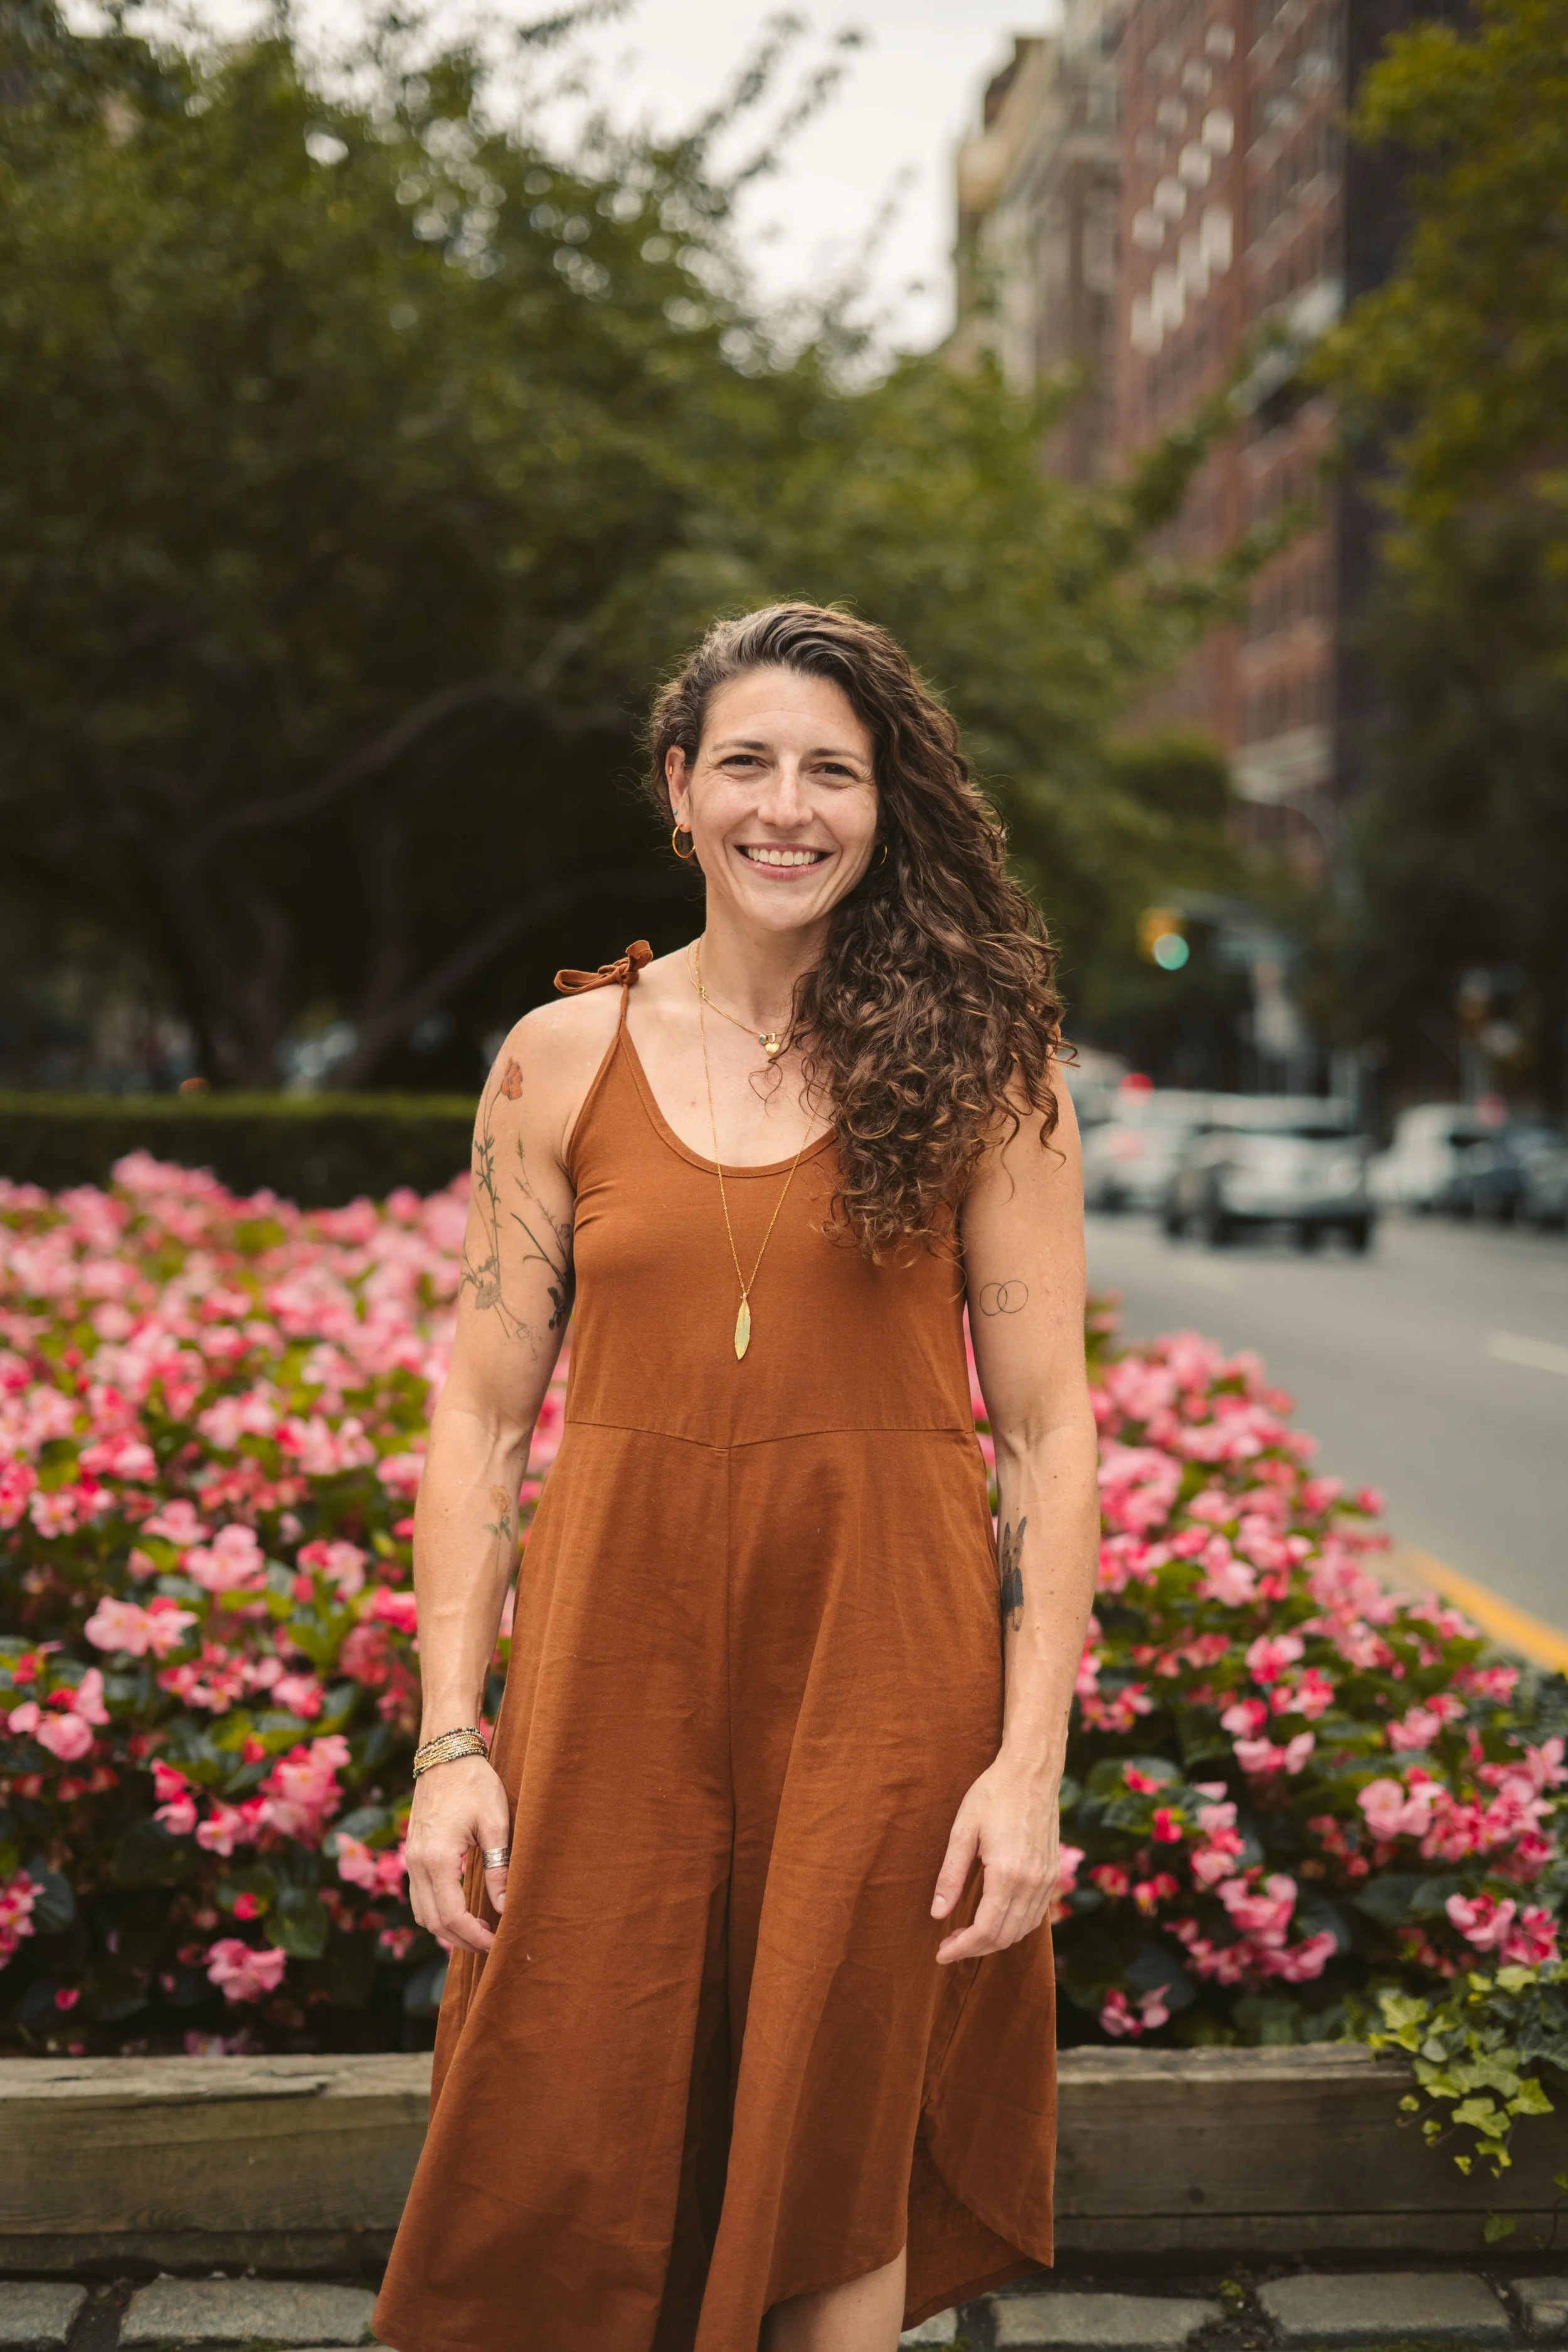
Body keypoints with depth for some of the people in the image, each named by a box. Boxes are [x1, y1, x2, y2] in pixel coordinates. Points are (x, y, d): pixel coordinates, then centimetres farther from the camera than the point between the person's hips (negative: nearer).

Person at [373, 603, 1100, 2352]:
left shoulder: (980, 1064, 0)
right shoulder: (562, 1059, 4)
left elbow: (1047, 1429, -1)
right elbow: (481, 1416, 4)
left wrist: (1032, 1762, -7)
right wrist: (450, 1743, -2)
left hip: (881, 1659, -1)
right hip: (618, 1654, 1)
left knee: (841, 2173, 9)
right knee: (570, 2172, 4)